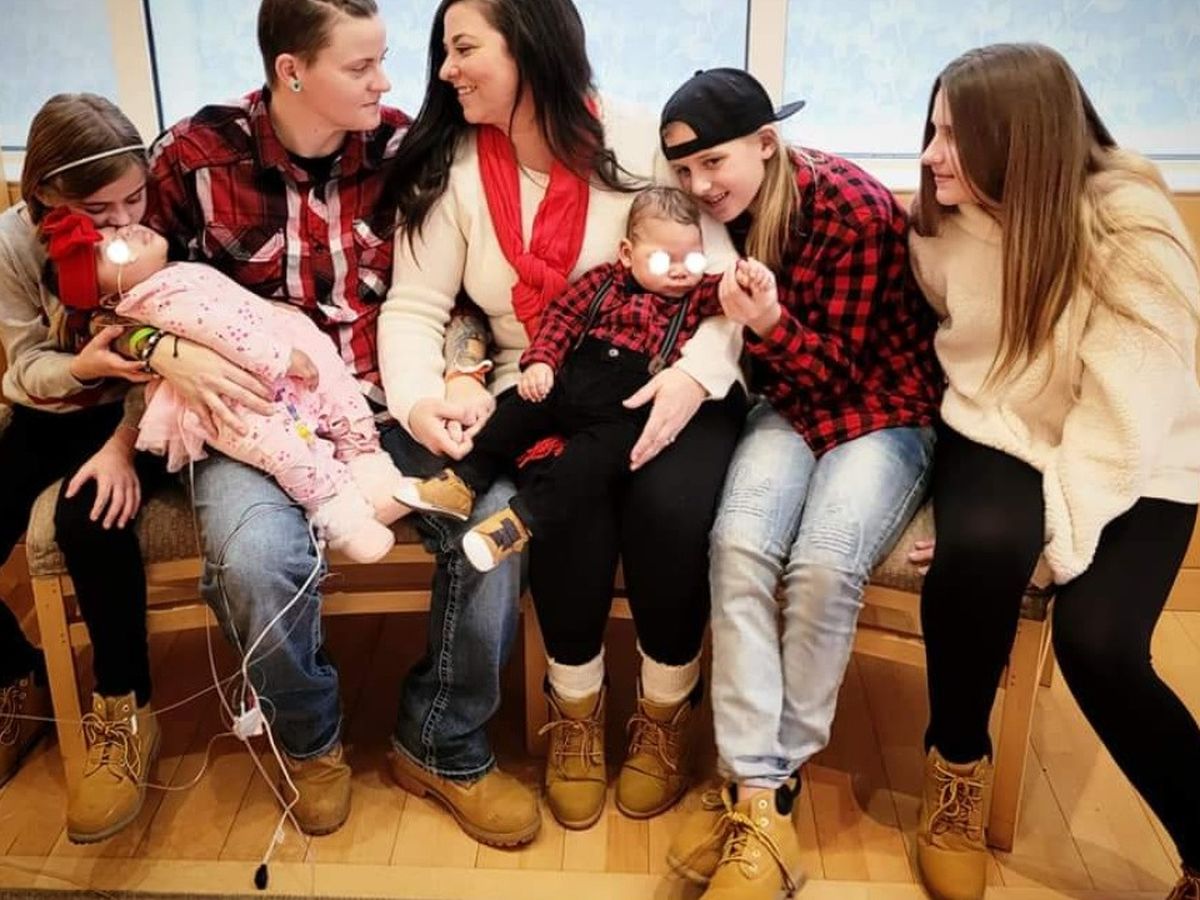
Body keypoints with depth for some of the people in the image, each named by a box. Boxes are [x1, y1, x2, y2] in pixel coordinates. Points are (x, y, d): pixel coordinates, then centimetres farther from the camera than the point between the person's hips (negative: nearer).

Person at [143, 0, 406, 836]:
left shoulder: (400, 145, 1)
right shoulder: (197, 154, -5)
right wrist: (170, 351, -15)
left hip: (384, 401, 2)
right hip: (257, 410, -1)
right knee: (258, 559, -32)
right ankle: (310, 739, 4)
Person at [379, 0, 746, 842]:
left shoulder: (643, 146, -6)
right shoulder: (450, 168, 1)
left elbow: (722, 282, -10)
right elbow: (414, 309, -5)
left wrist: (695, 374, -28)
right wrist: (420, 402, -25)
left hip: (660, 387, -1)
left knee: (668, 504, -28)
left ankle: (667, 710, 1)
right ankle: (576, 709, 2)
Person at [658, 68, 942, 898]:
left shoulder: (853, 208, -16)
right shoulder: (727, 218, 0)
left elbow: (838, 367, -13)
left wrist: (769, 323, -31)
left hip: (884, 410, -4)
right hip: (795, 406, 4)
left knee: (823, 568, -29)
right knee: (739, 546, -26)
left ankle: (772, 785, -10)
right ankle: (757, 790, -22)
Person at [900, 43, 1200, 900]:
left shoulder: (1129, 228, -18)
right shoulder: (949, 220, -4)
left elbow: (1125, 418, -21)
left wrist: (1058, 533, -26)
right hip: (1000, 438, 3)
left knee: (1096, 644, -25)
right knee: (979, 549, -31)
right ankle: (957, 767, -4)